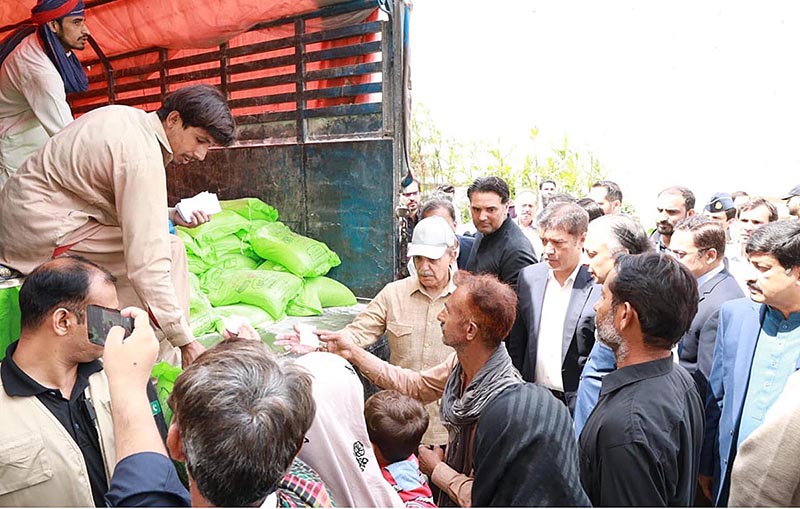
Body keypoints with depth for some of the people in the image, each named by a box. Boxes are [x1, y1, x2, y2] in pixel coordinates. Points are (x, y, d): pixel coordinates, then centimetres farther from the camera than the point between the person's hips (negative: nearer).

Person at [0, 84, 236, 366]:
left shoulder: (128, 117, 4)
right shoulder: (143, 158, -25)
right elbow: (147, 265, -30)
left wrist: (170, 215, 3)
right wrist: (186, 342, -28)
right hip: (42, 232, -10)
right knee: (170, 250, -16)